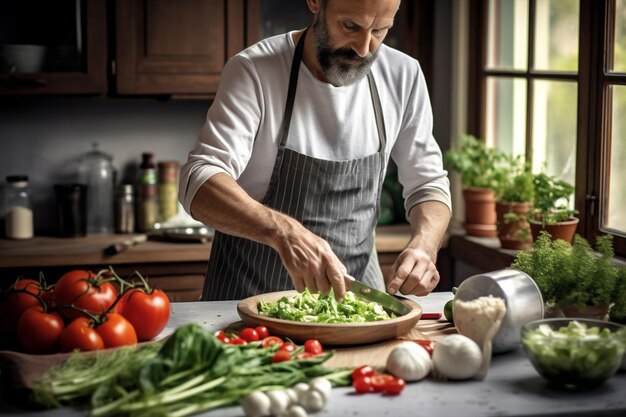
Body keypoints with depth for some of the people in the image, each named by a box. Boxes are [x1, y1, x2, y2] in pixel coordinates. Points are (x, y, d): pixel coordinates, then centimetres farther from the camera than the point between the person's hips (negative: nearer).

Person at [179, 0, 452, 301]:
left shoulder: (403, 76, -3)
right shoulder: (253, 71, -16)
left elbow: (428, 184, 5)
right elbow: (199, 181, -26)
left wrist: (424, 246, -18)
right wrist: (283, 230, -44)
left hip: (352, 288, 4)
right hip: (252, 295, -4)